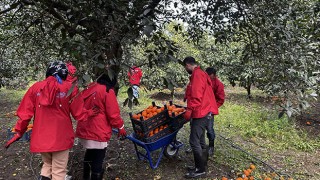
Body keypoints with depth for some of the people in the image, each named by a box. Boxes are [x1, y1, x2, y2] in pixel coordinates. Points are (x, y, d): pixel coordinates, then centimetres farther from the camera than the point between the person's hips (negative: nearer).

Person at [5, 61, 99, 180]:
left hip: (40, 137, 3)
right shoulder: (69, 88, -7)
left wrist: (19, 132, 12)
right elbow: (78, 113, -3)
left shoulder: (36, 87, 1)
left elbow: (25, 112, 1)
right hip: (61, 137, -3)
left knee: (47, 164, 26)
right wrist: (89, 113, 16)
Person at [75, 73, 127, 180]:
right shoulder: (108, 91, -13)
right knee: (97, 162, 4)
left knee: (90, 154, 27)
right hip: (98, 134, -8)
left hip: (84, 131, 8)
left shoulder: (89, 88, 8)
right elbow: (113, 114, -12)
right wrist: (121, 126, 2)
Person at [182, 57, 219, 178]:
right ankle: (201, 166, 25)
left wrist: (189, 110, -21)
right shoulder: (199, 74, 18)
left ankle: (200, 170, 2)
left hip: (201, 113, -11)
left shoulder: (197, 75, -15)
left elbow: (197, 96, -24)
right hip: (203, 112, 11)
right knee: (200, 141, 15)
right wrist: (190, 109, 22)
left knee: (194, 141, -7)